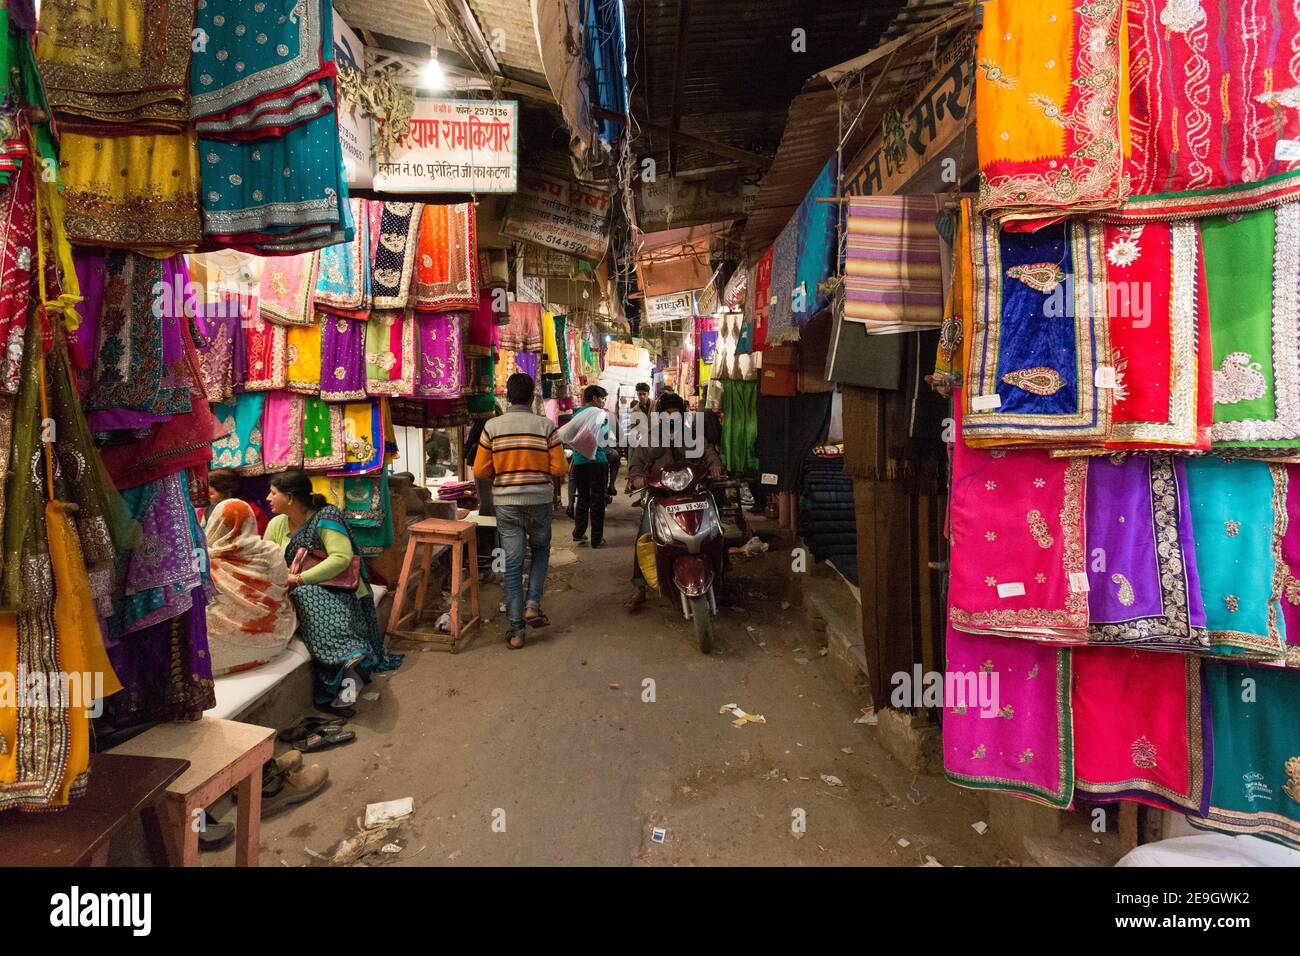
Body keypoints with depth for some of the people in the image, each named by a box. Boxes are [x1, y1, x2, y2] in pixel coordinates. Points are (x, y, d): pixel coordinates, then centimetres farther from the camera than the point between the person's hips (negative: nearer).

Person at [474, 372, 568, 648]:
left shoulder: (492, 427, -3)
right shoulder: (546, 426, -5)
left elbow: (480, 470, -1)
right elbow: (559, 469, -6)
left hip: (506, 503, 1)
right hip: (539, 501, 0)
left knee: (513, 562, 5)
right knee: (540, 550, 23)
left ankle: (516, 631, 8)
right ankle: (533, 605, 9)